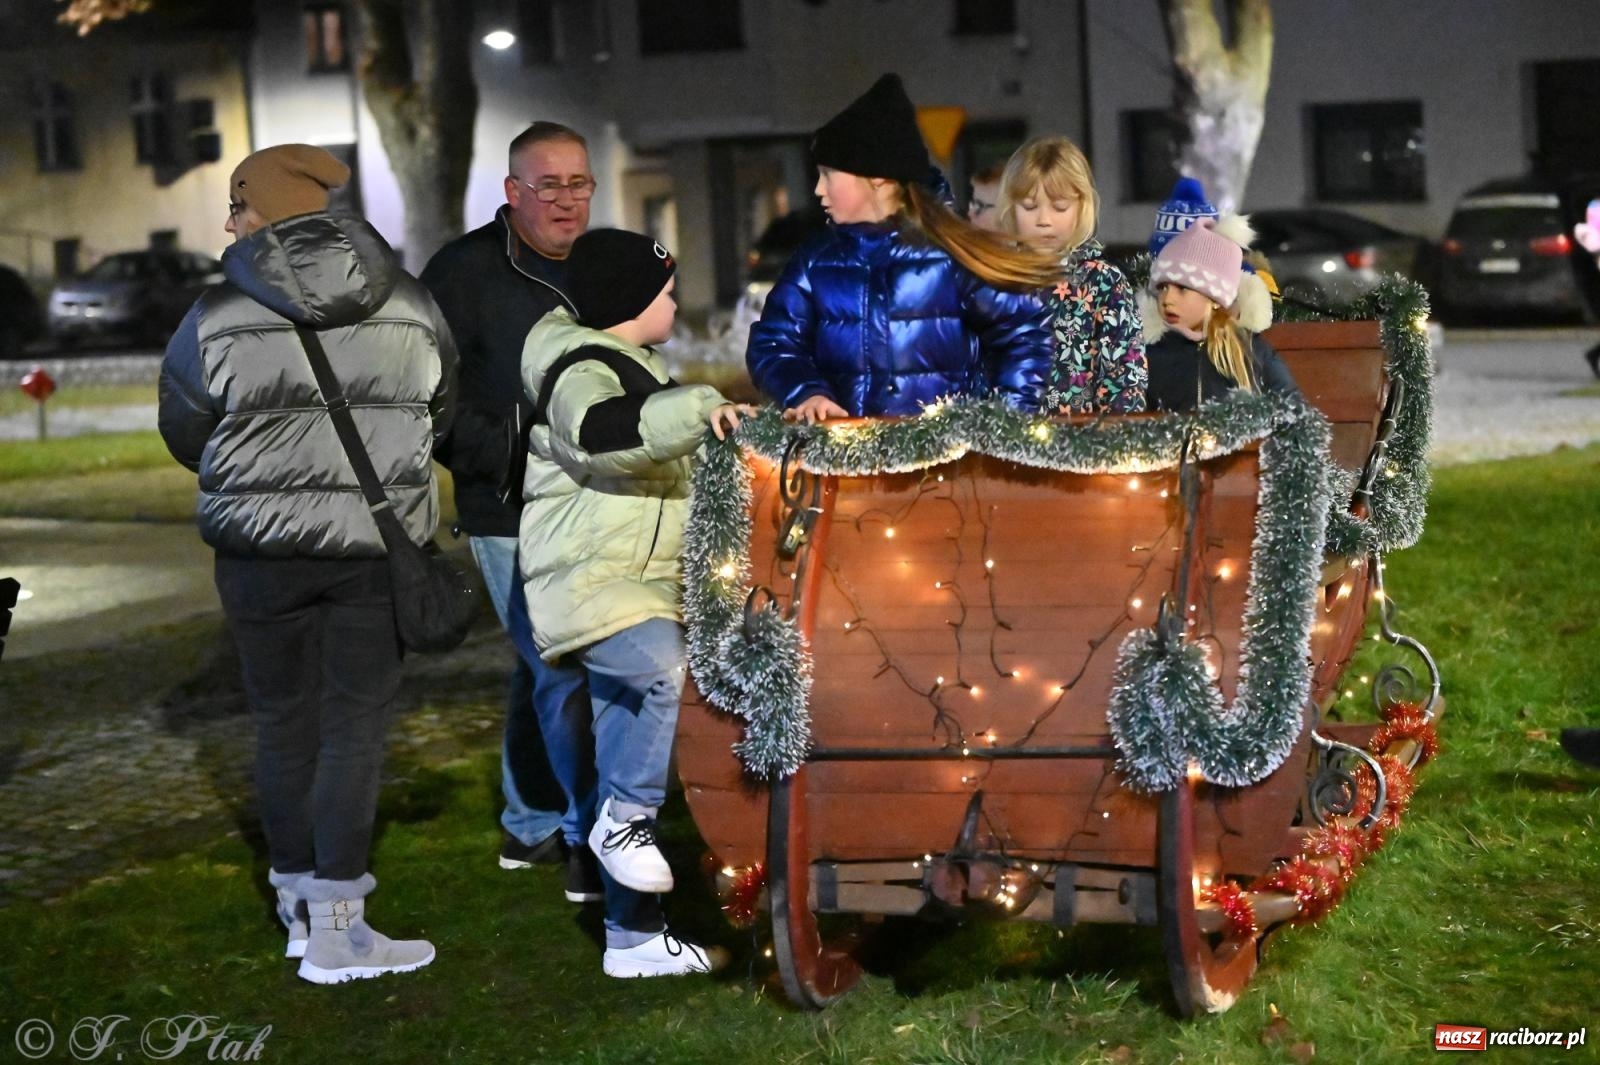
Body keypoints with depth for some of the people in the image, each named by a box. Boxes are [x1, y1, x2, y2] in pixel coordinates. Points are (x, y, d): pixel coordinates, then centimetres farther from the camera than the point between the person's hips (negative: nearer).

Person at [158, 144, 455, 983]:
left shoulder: (217, 318, -8)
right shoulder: (410, 309, -1)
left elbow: (184, 435, 5)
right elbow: (438, 419, 13)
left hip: (260, 547, 0)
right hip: (376, 546, 0)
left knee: (283, 719, 13)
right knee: (356, 722, 4)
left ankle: (300, 902, 22)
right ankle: (336, 929, 2)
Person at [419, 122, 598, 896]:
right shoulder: (463, 272, -8)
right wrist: (505, 454, -19)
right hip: (507, 513, -7)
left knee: (541, 669, 16)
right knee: (561, 672, -10)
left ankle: (530, 827, 28)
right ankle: (589, 841, -3)